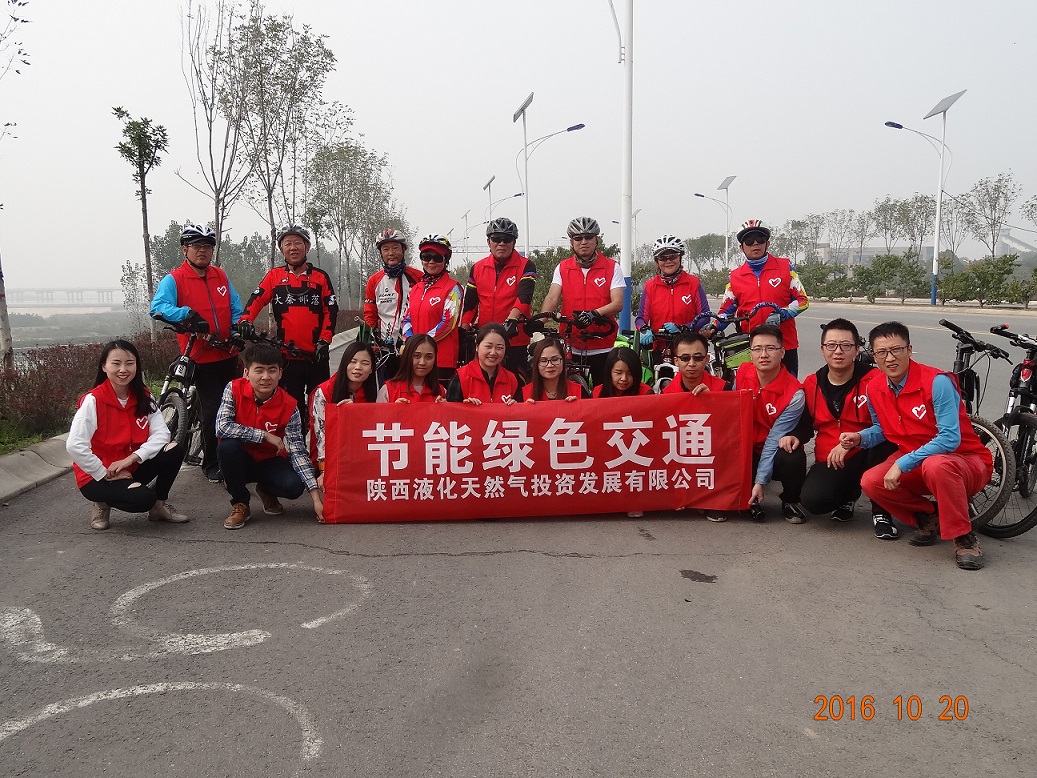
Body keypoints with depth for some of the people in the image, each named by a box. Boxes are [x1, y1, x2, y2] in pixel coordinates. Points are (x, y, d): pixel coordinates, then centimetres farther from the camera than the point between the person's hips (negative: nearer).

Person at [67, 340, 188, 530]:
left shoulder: (143, 397, -2)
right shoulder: (93, 400, -18)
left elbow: (161, 433, -11)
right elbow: (74, 446, -25)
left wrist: (132, 458, -24)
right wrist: (105, 474, -20)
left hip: (131, 468, 5)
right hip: (97, 477, -5)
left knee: (174, 452, -20)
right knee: (142, 499, -31)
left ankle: (160, 505, 2)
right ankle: (103, 501, 2)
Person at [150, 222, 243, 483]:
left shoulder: (221, 277, 11)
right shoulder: (174, 280, -4)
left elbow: (236, 309, 13)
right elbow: (159, 307, -19)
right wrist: (187, 314, -36)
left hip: (229, 355, 5)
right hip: (202, 358, -5)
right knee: (212, 411, -3)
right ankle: (211, 464, 14)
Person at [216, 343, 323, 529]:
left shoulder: (289, 405, -17)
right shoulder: (234, 389, -16)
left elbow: (298, 451, -19)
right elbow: (221, 427, -29)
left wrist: (316, 497, -26)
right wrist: (265, 435, -26)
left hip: (269, 462, 0)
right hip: (241, 460, 0)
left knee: (294, 486, -28)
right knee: (228, 445, -33)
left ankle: (266, 491, 11)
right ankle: (240, 504, -10)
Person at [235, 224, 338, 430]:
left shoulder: (320, 277, 6)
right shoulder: (274, 276, 8)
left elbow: (331, 310, 4)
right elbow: (256, 300, -2)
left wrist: (324, 340, -7)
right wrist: (245, 320, -21)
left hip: (316, 356, -1)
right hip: (287, 356, 1)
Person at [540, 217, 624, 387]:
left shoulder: (612, 267, 1)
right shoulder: (562, 268, 7)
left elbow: (618, 303, -9)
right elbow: (552, 298, -6)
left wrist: (594, 314, -28)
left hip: (602, 348, -1)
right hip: (571, 347, 1)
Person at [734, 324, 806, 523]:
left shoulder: (794, 394, -19)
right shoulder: (742, 372, -7)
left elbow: (774, 438, -21)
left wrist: (760, 482, -23)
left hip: (774, 453, -2)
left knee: (792, 459, -36)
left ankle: (790, 501, -1)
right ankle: (747, 498, 3)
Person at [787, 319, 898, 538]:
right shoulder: (811, 384, 3)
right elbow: (805, 425, 16)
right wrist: (795, 437, -6)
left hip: (866, 454, -2)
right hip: (829, 461, 2)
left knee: (883, 441, -37)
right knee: (812, 499, -27)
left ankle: (881, 511, -14)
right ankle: (848, 494, 14)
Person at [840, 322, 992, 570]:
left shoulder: (937, 382, -23)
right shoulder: (875, 389, -3)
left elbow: (950, 439, -27)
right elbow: (882, 429, 14)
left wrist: (902, 464, -29)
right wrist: (860, 437, -9)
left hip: (966, 461, -6)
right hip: (916, 461, 6)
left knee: (936, 465, -40)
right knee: (871, 482, -19)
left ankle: (964, 538, -18)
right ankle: (929, 516, 7)